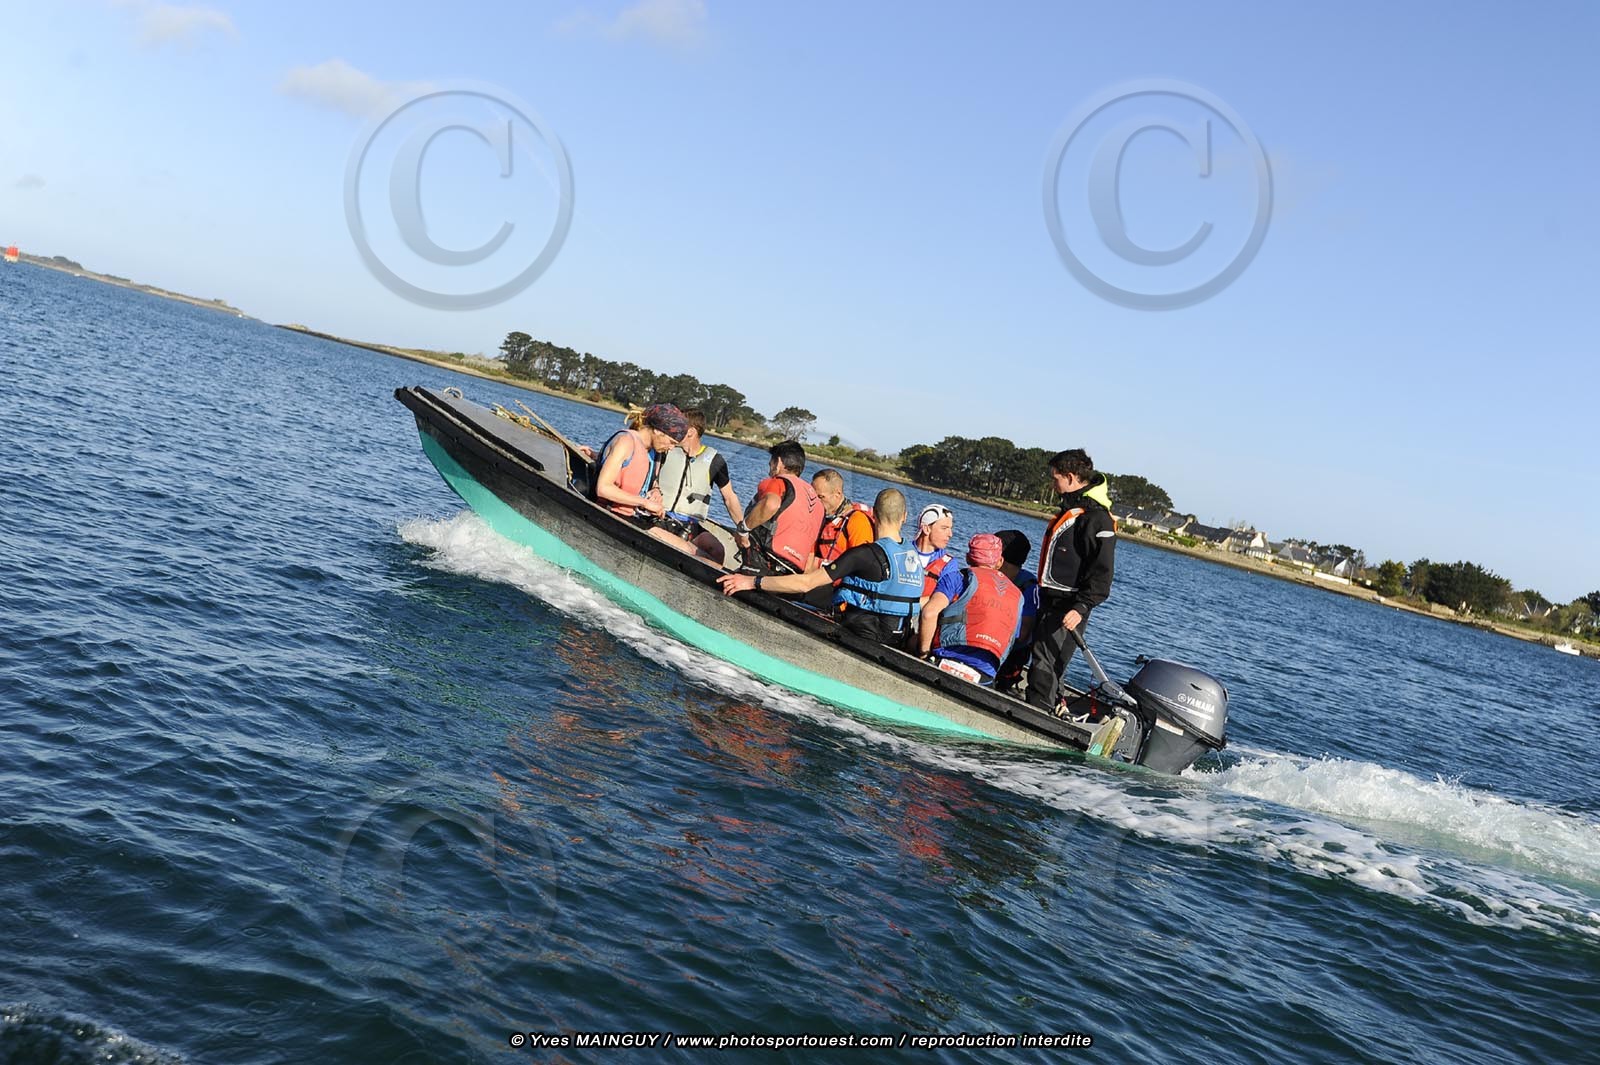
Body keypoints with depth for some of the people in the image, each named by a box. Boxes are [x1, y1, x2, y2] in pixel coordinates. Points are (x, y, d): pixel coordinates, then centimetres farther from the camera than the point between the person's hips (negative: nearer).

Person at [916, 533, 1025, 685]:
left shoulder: (958, 577, 8)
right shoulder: (1017, 596, 25)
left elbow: (930, 612, -7)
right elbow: (1011, 643, 23)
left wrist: (923, 653, 1)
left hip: (948, 662, -4)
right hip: (985, 676, 4)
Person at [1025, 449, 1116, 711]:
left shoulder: (1097, 518, -17)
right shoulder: (1071, 507, 16)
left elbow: (1101, 573, -20)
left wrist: (1081, 608, -26)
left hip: (1069, 608, -10)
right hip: (1051, 602, 10)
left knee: (1046, 666, -11)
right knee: (1040, 663, 13)